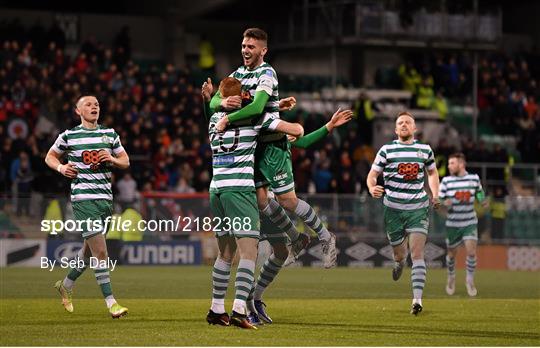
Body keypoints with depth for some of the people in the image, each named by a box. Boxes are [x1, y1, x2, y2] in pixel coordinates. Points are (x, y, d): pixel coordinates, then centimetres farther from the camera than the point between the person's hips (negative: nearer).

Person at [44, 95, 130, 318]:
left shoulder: (110, 134, 12)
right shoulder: (69, 136, 1)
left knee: (90, 249, 16)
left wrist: (112, 159, -5)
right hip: (83, 198, -5)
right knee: (100, 251, -13)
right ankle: (111, 303, -12)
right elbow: (50, 156, 14)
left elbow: (126, 161, 17)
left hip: (105, 197, 5)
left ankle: (66, 285, 39)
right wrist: (61, 167, -6)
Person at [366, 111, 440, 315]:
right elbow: (373, 174, 3)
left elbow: (432, 172, 24)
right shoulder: (387, 150, 2)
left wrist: (435, 195, 9)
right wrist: (372, 188, -20)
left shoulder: (425, 150, 7)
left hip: (418, 208, 0)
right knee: (400, 254, 6)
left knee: (417, 252, -14)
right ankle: (399, 261, 47)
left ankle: (417, 299, -19)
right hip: (393, 208, 0)